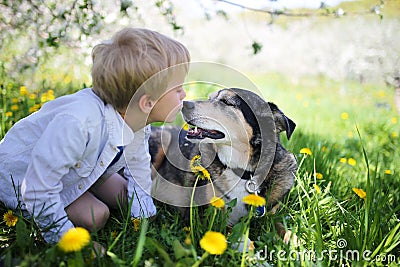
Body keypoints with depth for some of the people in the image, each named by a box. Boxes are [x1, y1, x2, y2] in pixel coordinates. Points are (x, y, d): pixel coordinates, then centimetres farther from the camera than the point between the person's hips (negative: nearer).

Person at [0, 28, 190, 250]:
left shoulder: (139, 123, -19)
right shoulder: (77, 123, -46)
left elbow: (139, 176, -1)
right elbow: (38, 188, -37)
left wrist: (146, 219, 0)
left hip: (78, 170, 7)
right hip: (22, 172, -7)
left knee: (125, 197, 6)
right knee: (94, 216, -18)